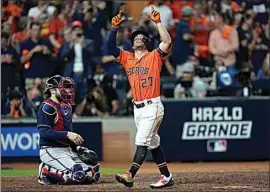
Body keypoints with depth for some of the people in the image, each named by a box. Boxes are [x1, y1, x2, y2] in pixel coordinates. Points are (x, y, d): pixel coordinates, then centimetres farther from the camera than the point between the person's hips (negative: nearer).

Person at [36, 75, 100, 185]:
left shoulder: (67, 106, 17)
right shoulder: (47, 107, -11)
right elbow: (44, 132, -22)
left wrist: (78, 147, 9)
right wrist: (67, 135, -28)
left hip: (68, 150, 9)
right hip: (52, 150, -9)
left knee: (93, 174, -1)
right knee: (78, 174, -27)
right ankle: (46, 172, -7)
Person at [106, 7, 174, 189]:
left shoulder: (154, 57, -2)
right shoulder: (127, 58, 13)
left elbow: (167, 41, -17)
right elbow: (111, 46, 5)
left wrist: (158, 22, -20)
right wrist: (115, 28, -7)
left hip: (152, 106, -7)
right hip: (137, 108, 7)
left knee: (141, 141, -15)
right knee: (153, 143, 11)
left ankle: (130, 176, -25)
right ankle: (166, 177, 18)